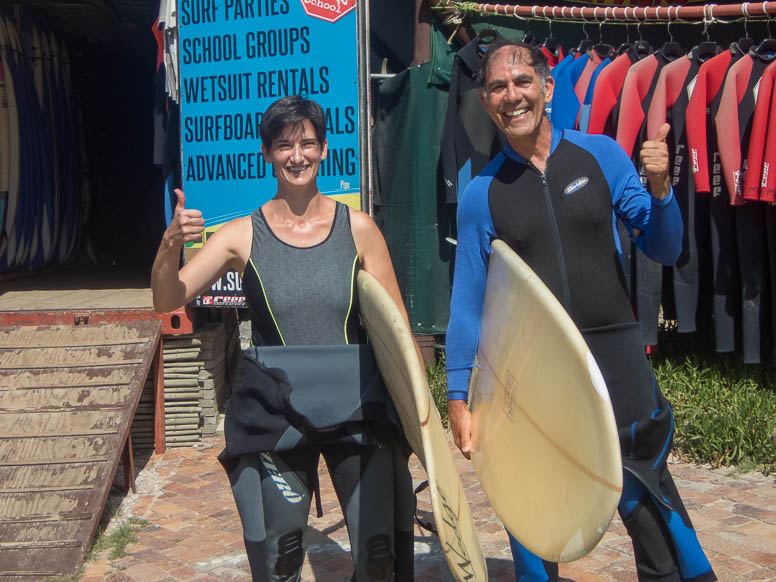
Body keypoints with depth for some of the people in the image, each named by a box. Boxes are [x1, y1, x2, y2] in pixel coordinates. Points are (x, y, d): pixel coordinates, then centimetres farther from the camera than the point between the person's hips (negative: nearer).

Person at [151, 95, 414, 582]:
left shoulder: (358, 228, 2)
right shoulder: (244, 235, 1)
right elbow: (167, 300, -5)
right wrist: (171, 245, -24)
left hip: (357, 408, 0)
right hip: (275, 412, 0)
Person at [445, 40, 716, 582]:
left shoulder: (600, 155, 2)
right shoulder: (482, 194, 2)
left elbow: (664, 250, 5)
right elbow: (469, 299, 3)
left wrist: (660, 187, -14)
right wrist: (458, 396, 1)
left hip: (614, 355, 0)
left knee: (650, 503, 6)